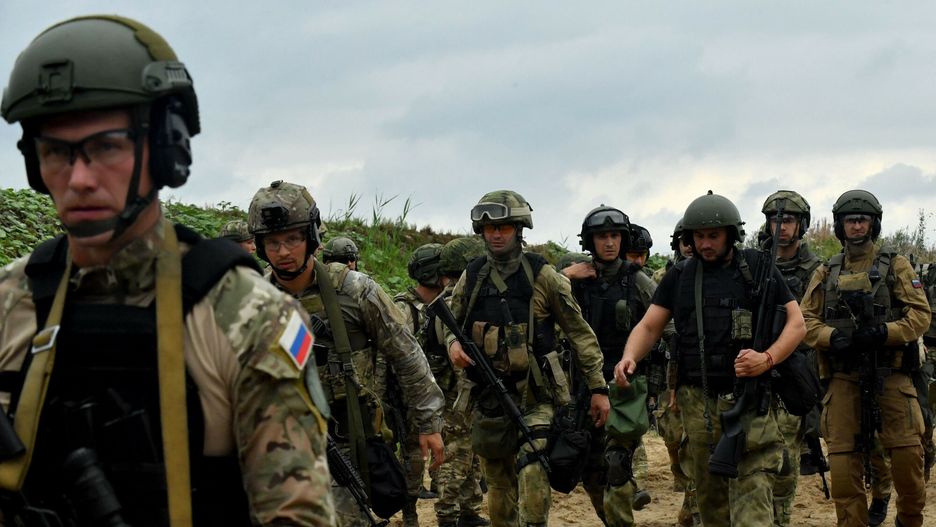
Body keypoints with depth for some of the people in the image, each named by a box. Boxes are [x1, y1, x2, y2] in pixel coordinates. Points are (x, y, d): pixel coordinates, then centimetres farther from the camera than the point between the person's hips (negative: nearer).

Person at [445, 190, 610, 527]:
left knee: (532, 473, -22)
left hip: (536, 395, -4)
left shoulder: (541, 275, -4)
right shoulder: (471, 278, 6)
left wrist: (599, 388, -3)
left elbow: (580, 333, -1)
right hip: (490, 395, 4)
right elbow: (450, 324, 18)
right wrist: (452, 344, -7)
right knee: (499, 484, 12)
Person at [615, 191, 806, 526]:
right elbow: (649, 326, 9)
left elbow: (797, 323, 3)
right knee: (709, 497, 10)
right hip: (698, 402, 4)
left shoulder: (758, 269, 4)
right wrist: (629, 358, -13)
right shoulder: (679, 276, 12)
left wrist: (768, 359, -15)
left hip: (748, 400, -3)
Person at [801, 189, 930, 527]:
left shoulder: (895, 266, 7)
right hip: (843, 377, 2)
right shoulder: (826, 274, 14)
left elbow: (920, 314, -1)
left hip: (890, 375, -2)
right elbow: (806, 319, 8)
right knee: (843, 459, -2)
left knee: (907, 454, -6)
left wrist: (883, 332, -17)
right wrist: (832, 338, -13)